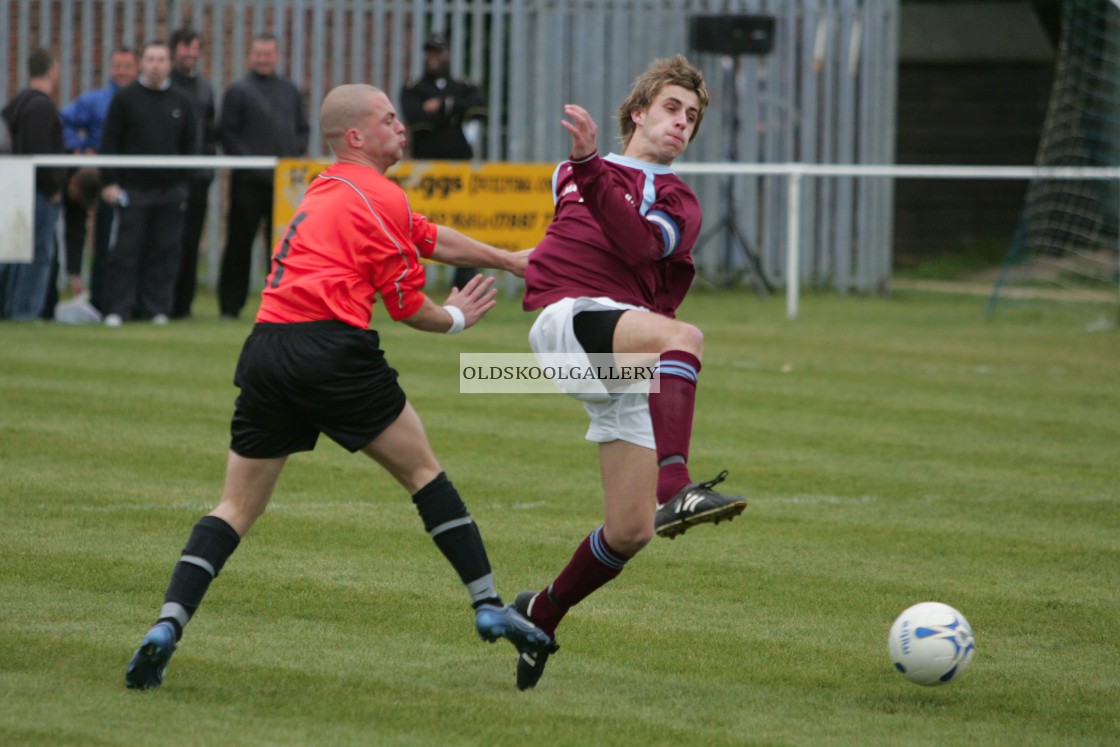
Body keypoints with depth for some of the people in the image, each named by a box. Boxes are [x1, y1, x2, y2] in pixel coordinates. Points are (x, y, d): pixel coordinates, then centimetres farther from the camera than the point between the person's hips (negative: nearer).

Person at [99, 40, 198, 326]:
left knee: (164, 252, 2)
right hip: (133, 188, -2)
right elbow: (110, 142, 1)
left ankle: (157, 308, 9)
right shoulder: (125, 99, 3)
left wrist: (183, 183, 5)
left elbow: (189, 145, 14)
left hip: (170, 191, 3)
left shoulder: (182, 102, 11)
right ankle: (117, 309, 1)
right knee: (125, 251, -2)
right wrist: (110, 182, -6)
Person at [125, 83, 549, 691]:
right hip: (329, 350, -7)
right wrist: (456, 318, 23)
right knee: (422, 470, 9)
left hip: (265, 351, 7)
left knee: (237, 507, 8)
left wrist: (510, 261, 41)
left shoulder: (329, 190, 27)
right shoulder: (379, 197, 0)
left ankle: (167, 625, -10)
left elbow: (427, 238, 36)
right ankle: (488, 607, 11)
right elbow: (409, 308, 2)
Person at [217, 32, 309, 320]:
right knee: (240, 243, -1)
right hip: (249, 181, -4)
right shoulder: (238, 91, 1)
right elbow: (227, 132, -4)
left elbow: (302, 128, 19)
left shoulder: (289, 90, 16)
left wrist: (296, 154, 2)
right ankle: (230, 305, 4)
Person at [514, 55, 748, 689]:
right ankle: (674, 490, -54)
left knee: (631, 532, -3)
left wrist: (589, 166, -13)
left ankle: (542, 614, 24)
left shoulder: (678, 203, 17)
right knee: (681, 336, -35)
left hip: (627, 367, 2)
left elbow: (640, 244, -5)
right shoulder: (572, 175, 24)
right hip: (566, 317, -2)